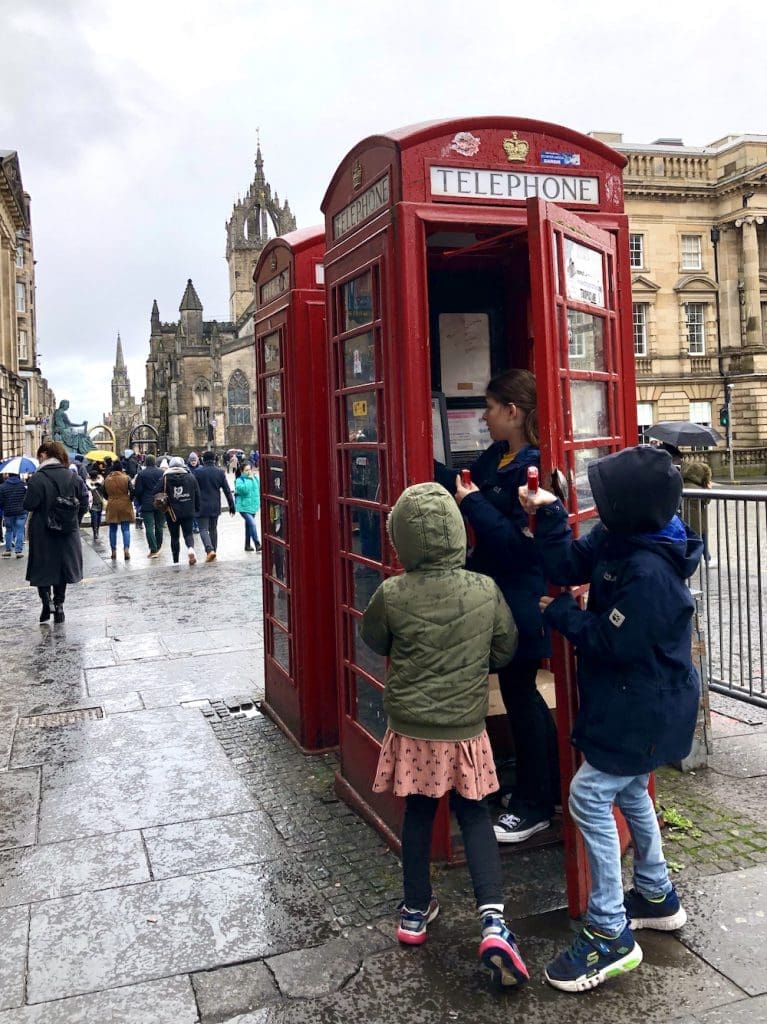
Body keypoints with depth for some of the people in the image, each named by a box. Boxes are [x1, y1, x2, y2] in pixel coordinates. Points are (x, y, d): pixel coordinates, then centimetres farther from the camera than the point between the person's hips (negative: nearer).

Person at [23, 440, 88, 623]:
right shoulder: (71, 476, 0)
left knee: (42, 567, 9)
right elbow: (84, 503, 1)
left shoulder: (38, 478, -15)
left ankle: (46, 601, -5)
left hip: (43, 532, -4)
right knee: (62, 565, 14)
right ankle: (59, 604, 15)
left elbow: (29, 505, -17)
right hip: (67, 532, 4)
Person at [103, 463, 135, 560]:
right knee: (126, 529, 2)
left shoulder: (107, 479, 0)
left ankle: (113, 551, 13)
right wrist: (130, 500, 4)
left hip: (112, 506, 2)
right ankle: (126, 550, -12)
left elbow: (105, 494, 7)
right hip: (125, 505, -2)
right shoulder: (126, 478, -8)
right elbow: (132, 491, -12)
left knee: (113, 530, 10)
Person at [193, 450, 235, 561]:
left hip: (202, 506, -3)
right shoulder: (220, 472, 0)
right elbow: (227, 491, 2)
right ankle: (213, 551, 19)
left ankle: (210, 550, -21)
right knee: (213, 529, 15)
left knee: (203, 529, -2)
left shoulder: (197, 472, -8)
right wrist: (231, 506, 8)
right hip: (215, 506, 3)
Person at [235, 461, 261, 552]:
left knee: (249, 525, 16)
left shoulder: (255, 478, 7)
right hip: (244, 507, -6)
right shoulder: (240, 480, -10)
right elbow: (243, 489, -25)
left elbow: (259, 489, 11)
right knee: (252, 524, -19)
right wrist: (249, 479, -20)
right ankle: (257, 545, -17)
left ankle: (247, 545, 27)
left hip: (253, 506, 6)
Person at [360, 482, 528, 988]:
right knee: (475, 817, 14)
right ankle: (494, 921, 3)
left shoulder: (391, 595, -15)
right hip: (466, 728, 0)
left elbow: (375, 642, 4)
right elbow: (505, 649, 3)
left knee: (418, 816, 17)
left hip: (411, 728, 0)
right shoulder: (486, 589, -11)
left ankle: (416, 912, 33)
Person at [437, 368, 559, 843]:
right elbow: (462, 484, 19)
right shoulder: (495, 458, 7)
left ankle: (534, 807, 21)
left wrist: (473, 503, -21)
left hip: (520, 603, -9)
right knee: (523, 694, 19)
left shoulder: (533, 466, -21)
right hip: (496, 594, 9)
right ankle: (547, 789, 35)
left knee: (519, 696, 4)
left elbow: (519, 542, -26)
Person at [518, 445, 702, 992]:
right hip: (636, 700, 10)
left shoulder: (649, 573, -31)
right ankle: (657, 896, 43)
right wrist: (549, 513, -11)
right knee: (629, 791, 23)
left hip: (643, 709, -10)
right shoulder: (618, 539, -4)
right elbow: (568, 566, -1)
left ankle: (610, 935, 4)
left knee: (590, 797, -7)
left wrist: (561, 613, -11)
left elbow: (611, 643, -25)